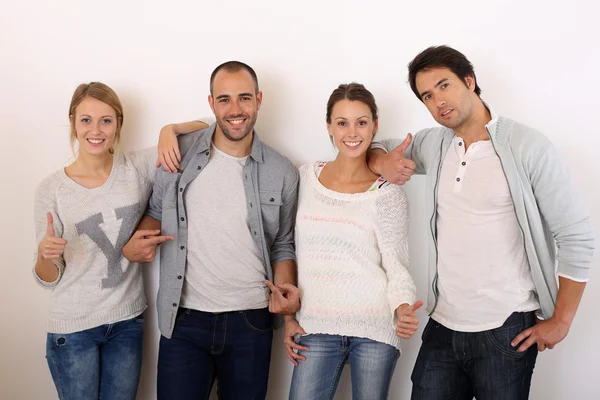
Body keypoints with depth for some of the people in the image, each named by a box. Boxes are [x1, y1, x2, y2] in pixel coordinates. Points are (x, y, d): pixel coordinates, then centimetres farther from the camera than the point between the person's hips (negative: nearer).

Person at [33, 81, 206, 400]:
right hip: (73, 327, -2)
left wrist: (169, 130, -20)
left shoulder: (138, 168, -6)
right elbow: (48, 278, -4)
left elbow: (203, 129, -2)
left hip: (127, 320, 2)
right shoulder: (51, 190, -9)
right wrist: (44, 255, -26)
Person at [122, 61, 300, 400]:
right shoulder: (178, 155, -1)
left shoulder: (282, 172, -1)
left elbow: (283, 244, 8)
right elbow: (156, 213, 12)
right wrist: (137, 241, -9)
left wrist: (284, 288, -10)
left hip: (251, 322, 1)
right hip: (184, 321, 0)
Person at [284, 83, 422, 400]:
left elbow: (397, 267, -2)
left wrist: (403, 309, -22)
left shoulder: (388, 194, -2)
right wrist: (289, 317, 8)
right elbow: (290, 251, 10)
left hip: (375, 327, -2)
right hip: (316, 327, 2)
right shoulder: (305, 177, 5)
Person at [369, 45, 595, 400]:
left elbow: (577, 237, -7)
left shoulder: (527, 147, -9)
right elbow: (378, 147, 21)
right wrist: (382, 163, -3)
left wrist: (561, 321, -6)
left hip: (506, 332, -4)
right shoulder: (432, 145, 5)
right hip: (442, 327, 5)